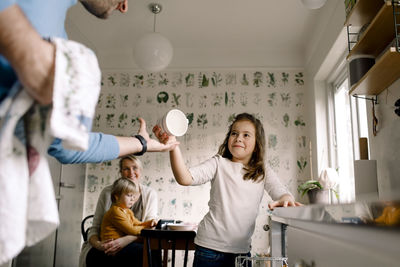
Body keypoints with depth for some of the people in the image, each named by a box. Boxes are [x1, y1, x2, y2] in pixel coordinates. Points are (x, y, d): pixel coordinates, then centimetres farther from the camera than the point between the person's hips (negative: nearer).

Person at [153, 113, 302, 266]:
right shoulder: (219, 163, -4)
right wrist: (173, 146, -32)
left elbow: (281, 192, -6)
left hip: (242, 250, 3)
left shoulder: (264, 174, 7)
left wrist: (286, 199, -31)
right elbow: (185, 179, -17)